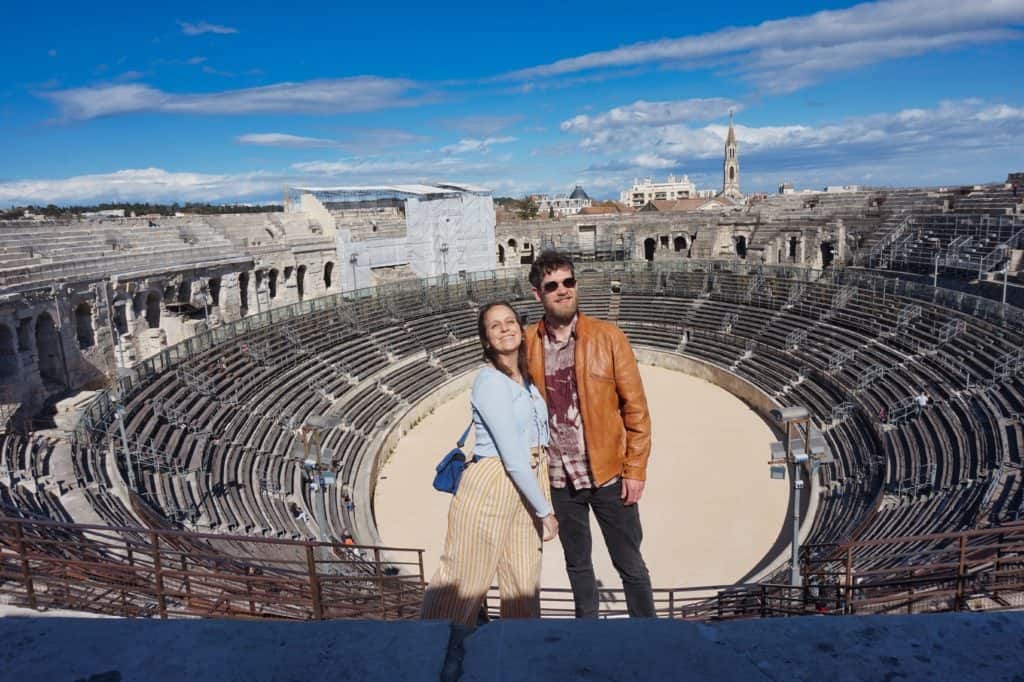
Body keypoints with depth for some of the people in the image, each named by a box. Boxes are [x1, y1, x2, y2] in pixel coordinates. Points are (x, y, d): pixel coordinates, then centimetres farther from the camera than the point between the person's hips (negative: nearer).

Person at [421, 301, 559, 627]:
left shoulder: (525, 380, 11)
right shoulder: (490, 382, -14)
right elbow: (513, 457, -17)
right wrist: (545, 510, -12)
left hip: (527, 485, 8)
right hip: (492, 483, -8)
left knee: (524, 582, 12)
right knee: (465, 579, 2)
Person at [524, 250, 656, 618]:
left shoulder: (608, 337, -7)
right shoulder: (527, 343, -2)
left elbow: (635, 407, -5)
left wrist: (636, 469, -9)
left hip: (608, 474, -2)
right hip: (559, 479, 2)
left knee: (630, 565, 10)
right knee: (577, 564, 19)